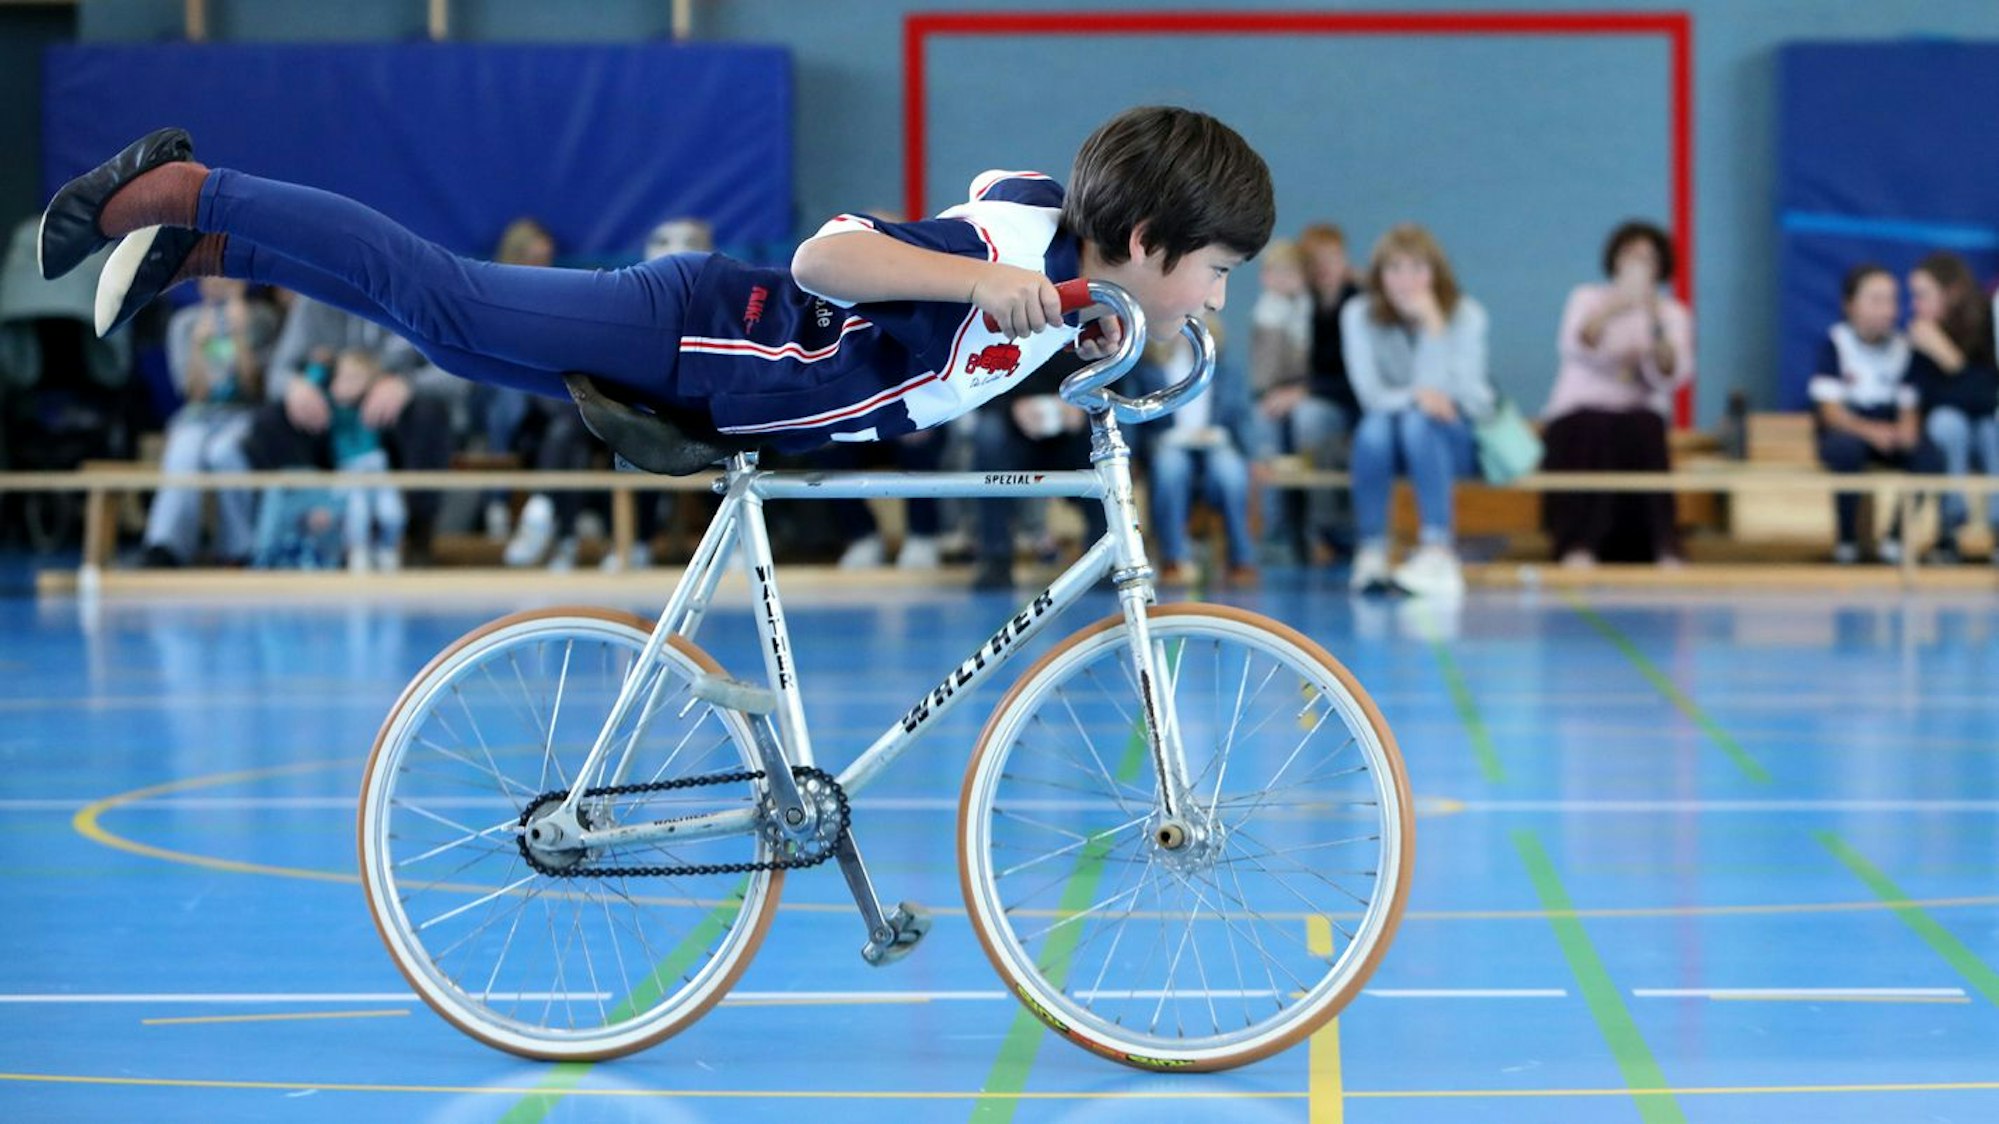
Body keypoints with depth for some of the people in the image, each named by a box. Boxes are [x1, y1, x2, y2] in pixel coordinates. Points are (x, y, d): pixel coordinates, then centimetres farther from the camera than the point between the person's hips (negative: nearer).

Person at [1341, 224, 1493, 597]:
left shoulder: (1465, 315, -11)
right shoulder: (1359, 315, -9)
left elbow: (1437, 390, -20)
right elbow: (1370, 394, -15)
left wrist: (1433, 327, -29)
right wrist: (1415, 396, -35)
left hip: (1455, 439, -1)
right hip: (1385, 442, 1)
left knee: (1417, 423, -36)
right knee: (1376, 426, -35)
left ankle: (1439, 550, -44)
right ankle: (1371, 553, -31)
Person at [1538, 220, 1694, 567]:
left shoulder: (1674, 313, 11)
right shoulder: (1588, 299, 10)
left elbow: (1671, 378, -8)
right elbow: (1575, 347, -14)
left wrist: (1657, 327, -24)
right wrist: (1610, 311, -32)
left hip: (1640, 419, 1)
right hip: (1578, 418, -1)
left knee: (1642, 429, -34)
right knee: (1593, 428, -36)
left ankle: (1665, 551, -42)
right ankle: (1578, 549, -49)